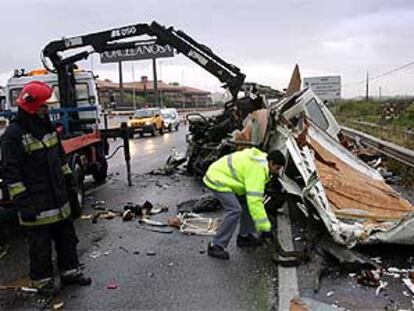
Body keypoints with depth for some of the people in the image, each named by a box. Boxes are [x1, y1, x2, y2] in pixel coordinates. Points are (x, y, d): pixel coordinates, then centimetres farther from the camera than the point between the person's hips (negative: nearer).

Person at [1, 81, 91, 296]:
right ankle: (42, 280, 22)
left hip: (58, 198, 8)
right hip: (36, 202, -8)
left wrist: (68, 177, 19)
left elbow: (60, 156, 22)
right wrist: (21, 199, -19)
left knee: (66, 236, 16)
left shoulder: (47, 126, 10)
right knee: (40, 242, 5)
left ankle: (70, 271, 32)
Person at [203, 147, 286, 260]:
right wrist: (264, 227, -25)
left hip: (224, 175, 11)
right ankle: (216, 246, -13)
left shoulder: (261, 159, 5)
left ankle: (244, 236, 22)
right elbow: (254, 201, -30)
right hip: (217, 180, -11)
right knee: (235, 210, -20)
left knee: (246, 203, 11)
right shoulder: (257, 170, -26)